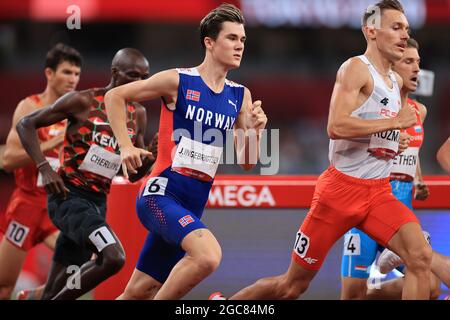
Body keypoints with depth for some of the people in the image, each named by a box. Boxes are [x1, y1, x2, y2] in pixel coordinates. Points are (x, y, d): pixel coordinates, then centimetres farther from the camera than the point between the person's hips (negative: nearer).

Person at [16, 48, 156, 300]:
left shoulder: (138, 114, 10)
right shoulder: (83, 101, -7)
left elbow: (133, 174, 16)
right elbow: (26, 124, -2)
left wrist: (152, 157, -6)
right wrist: (45, 168, -13)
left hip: (97, 202, 7)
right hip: (69, 196, -7)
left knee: (54, 292, 8)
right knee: (114, 258, -28)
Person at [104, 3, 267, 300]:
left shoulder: (240, 96, 9)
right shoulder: (178, 81, -6)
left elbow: (247, 162, 10)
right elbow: (115, 96, 2)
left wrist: (254, 131, -9)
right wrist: (126, 146, -6)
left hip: (192, 206, 6)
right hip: (162, 194, -6)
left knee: (139, 292, 10)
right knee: (208, 255, -31)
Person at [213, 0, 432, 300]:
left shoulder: (397, 82, 15)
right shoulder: (356, 69, -10)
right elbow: (336, 126, -25)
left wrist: (395, 142, 14)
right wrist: (395, 122, -20)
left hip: (378, 191, 6)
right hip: (342, 187, -6)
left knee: (420, 256, -20)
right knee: (293, 284, 3)